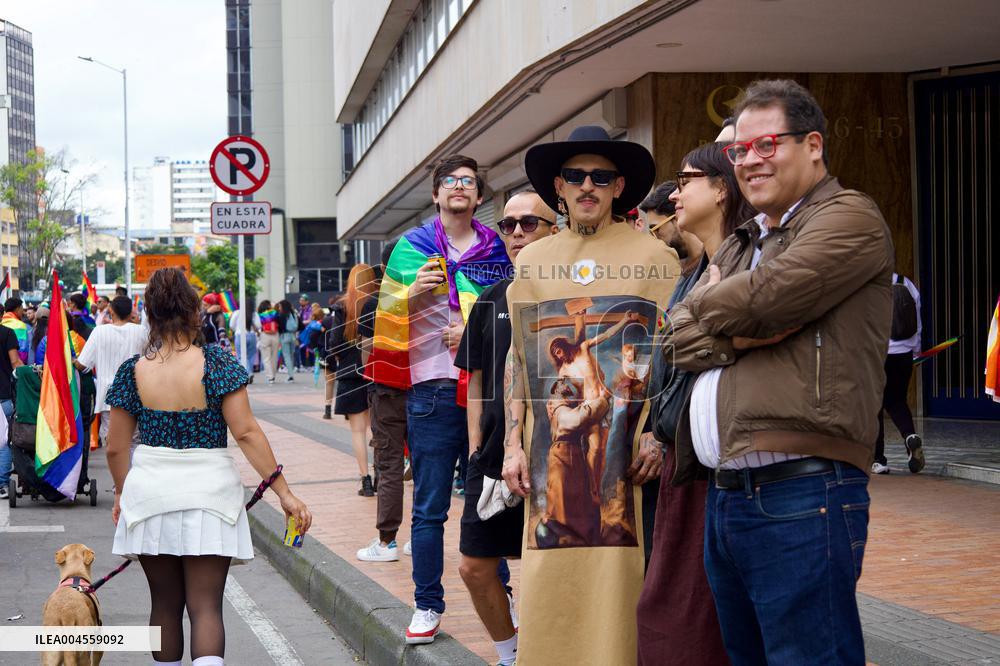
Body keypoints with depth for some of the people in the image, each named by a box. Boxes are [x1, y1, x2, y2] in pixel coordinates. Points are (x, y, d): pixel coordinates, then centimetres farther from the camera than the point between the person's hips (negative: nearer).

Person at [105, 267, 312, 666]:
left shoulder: (133, 371, -2)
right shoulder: (217, 363, -9)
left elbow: (115, 447, 3)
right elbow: (246, 432, -13)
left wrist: (122, 493, 21)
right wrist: (284, 492, -9)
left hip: (150, 494, 2)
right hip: (208, 494, -2)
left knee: (164, 605, 16)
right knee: (206, 606, -1)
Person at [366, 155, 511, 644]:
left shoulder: (496, 249, 9)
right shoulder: (413, 247, 7)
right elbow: (389, 320, 5)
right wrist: (413, 293, -15)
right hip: (433, 388, -1)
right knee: (430, 507, 1)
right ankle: (427, 606, 9)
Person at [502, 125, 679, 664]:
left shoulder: (654, 256, 4)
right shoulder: (533, 260, 14)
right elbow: (517, 359, 15)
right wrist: (513, 445, 7)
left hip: (625, 446, -3)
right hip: (552, 452, 3)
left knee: (620, 586, -4)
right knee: (548, 592, 1)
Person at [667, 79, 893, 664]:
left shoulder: (848, 216, -2)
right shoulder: (738, 247, 23)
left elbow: (765, 295, -16)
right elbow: (675, 339, 11)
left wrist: (708, 304, 5)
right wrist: (737, 336, -7)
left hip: (801, 497, -8)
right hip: (726, 497, 8)